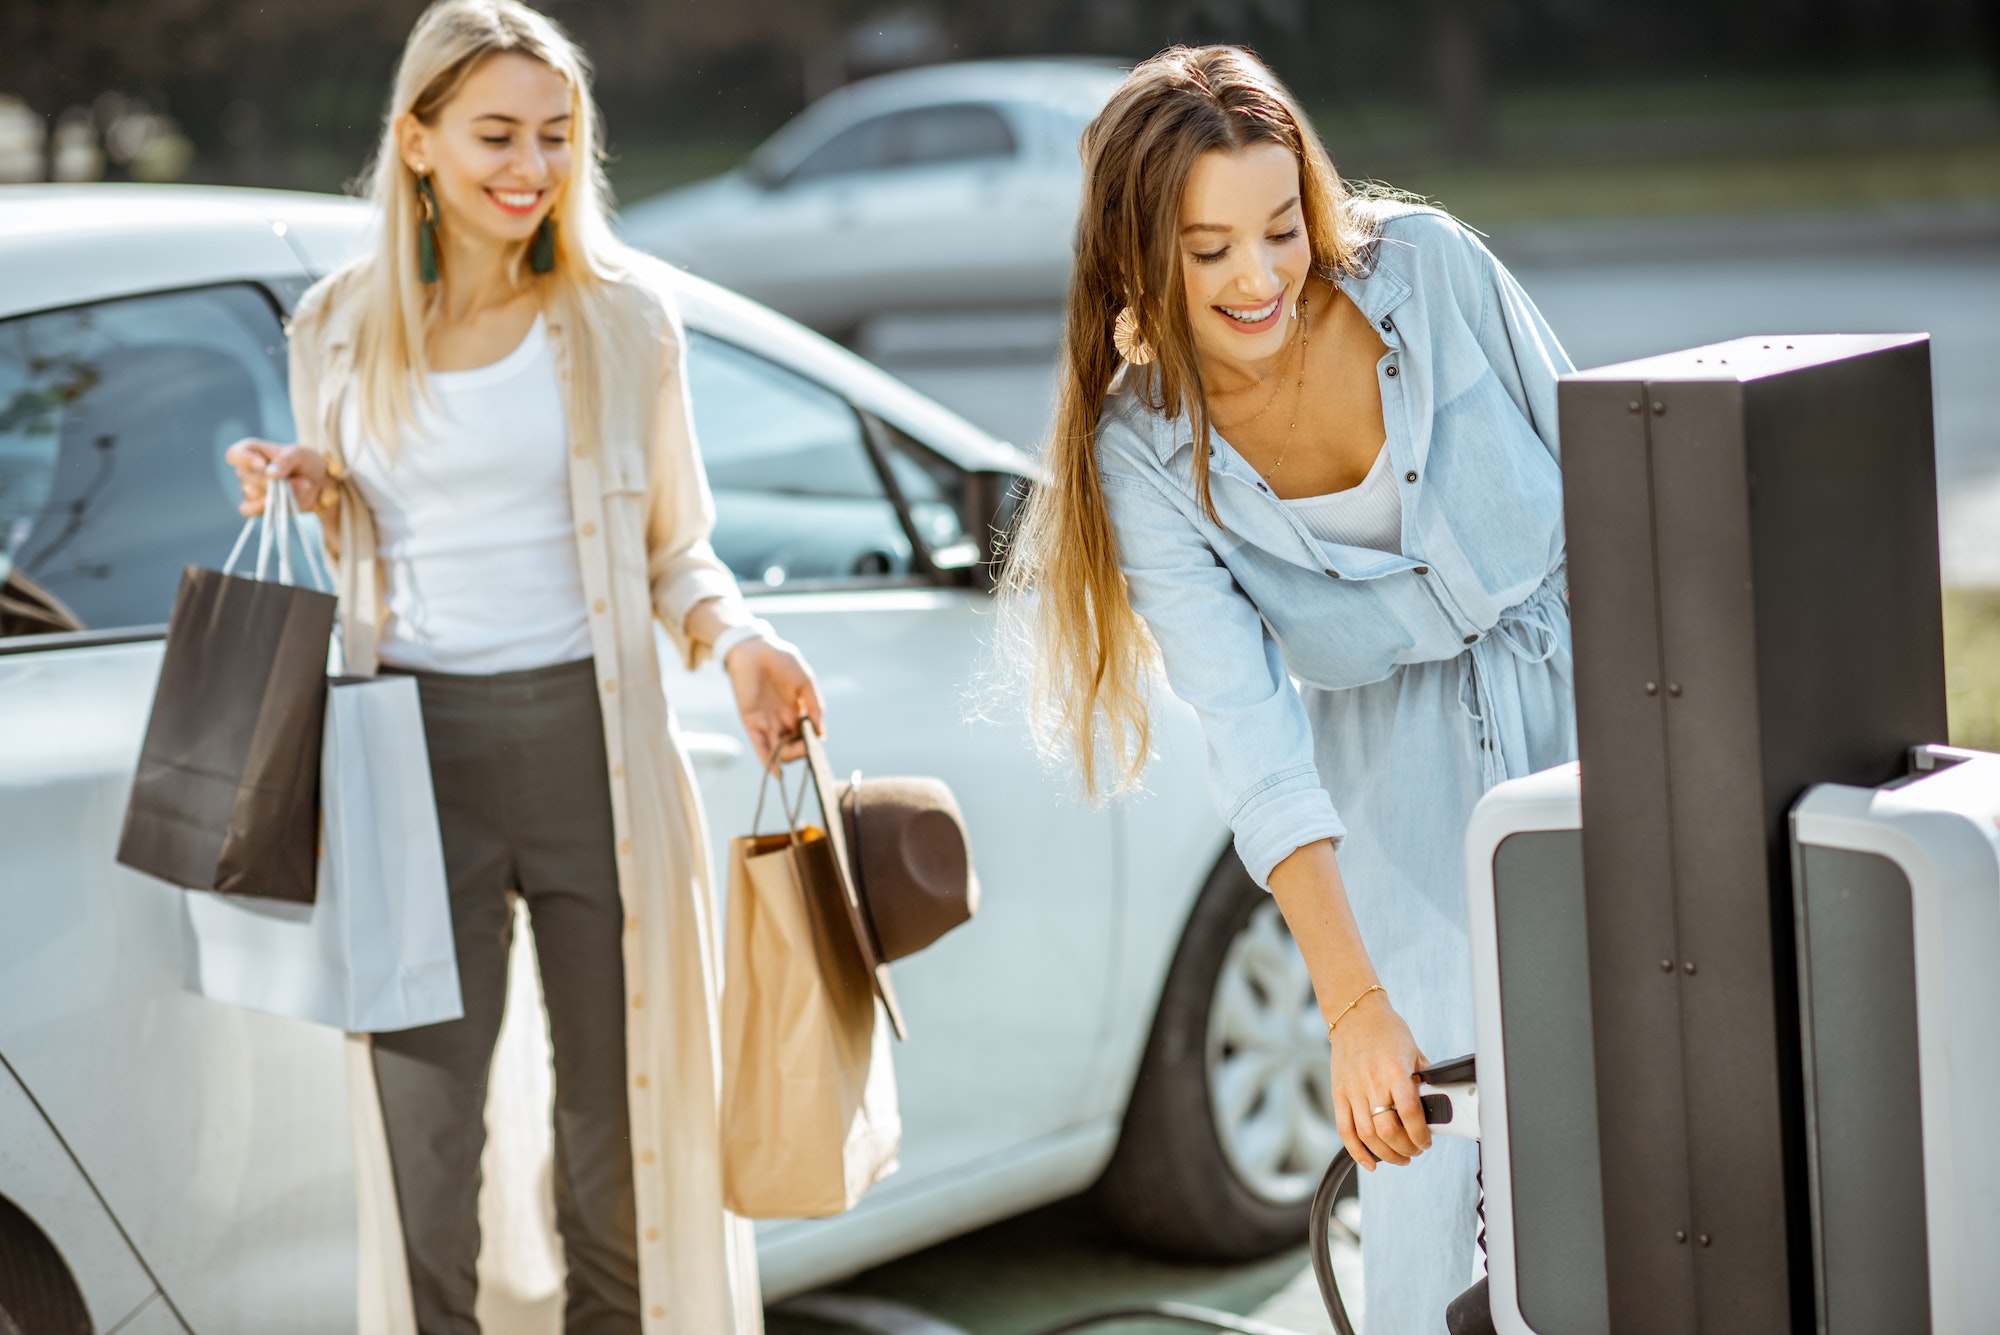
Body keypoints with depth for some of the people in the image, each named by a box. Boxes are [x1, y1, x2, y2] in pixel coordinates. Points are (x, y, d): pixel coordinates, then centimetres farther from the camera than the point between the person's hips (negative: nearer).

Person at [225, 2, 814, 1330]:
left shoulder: (622, 312, 3)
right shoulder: (340, 323, 7)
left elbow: (674, 547, 8)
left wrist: (739, 642, -11)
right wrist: (300, 501, -2)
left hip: (588, 735, -1)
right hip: (414, 744, 1)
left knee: (618, 1118, 6)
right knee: (422, 1122, 1)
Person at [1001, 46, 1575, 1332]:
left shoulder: (1426, 267, -15)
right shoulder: (1147, 451, -16)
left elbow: (1585, 468, -2)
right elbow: (1250, 732, -24)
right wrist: (1354, 1004, -31)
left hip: (1581, 688, 0)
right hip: (1408, 767, 0)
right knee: (1429, 1123, -7)